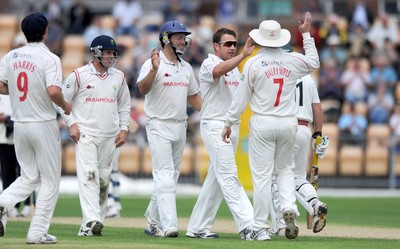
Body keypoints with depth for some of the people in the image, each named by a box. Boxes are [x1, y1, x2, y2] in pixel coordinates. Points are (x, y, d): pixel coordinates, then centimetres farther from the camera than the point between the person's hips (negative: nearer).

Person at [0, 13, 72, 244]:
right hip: (44, 124, -5)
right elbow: (54, 91, -25)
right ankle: (38, 232, 1)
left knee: (30, 177, 15)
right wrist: (65, 106, -5)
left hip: (19, 125, 5)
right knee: (50, 180, 6)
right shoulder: (50, 59, -13)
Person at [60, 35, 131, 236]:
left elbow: (124, 106, 20)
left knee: (104, 179, 5)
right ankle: (92, 220, -28)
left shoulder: (119, 77, 11)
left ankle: (93, 222, 13)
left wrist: (123, 129, 8)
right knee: (88, 174, -18)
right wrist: (71, 123, -7)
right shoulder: (79, 75, -3)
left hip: (110, 136, 5)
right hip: (85, 134, -5)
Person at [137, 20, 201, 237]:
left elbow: (193, 97, 22)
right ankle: (168, 226, -20)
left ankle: (153, 222, 19)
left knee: (171, 177, 10)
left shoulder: (186, 68, 15)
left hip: (180, 127, 7)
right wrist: (154, 69, -38)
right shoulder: (152, 64, -8)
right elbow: (143, 89, -23)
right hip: (159, 127, -7)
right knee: (165, 176, -14)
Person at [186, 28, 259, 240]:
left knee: (216, 179, 10)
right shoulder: (209, 64, -10)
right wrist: (244, 55, -44)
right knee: (229, 175, -14)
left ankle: (197, 227, 16)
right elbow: (219, 70, -34)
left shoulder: (235, 68, 16)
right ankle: (247, 224, -22)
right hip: (214, 125, -9)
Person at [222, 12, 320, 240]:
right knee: (285, 169, 20)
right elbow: (314, 62, 23)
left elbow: (241, 97, -5)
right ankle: (289, 208, -5)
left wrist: (229, 123, 5)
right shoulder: (293, 61, 0)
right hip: (288, 123, 3)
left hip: (263, 124, -3)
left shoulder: (254, 63, -8)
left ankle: (260, 227, 1)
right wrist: (307, 35, 30)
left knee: (261, 175, 0)